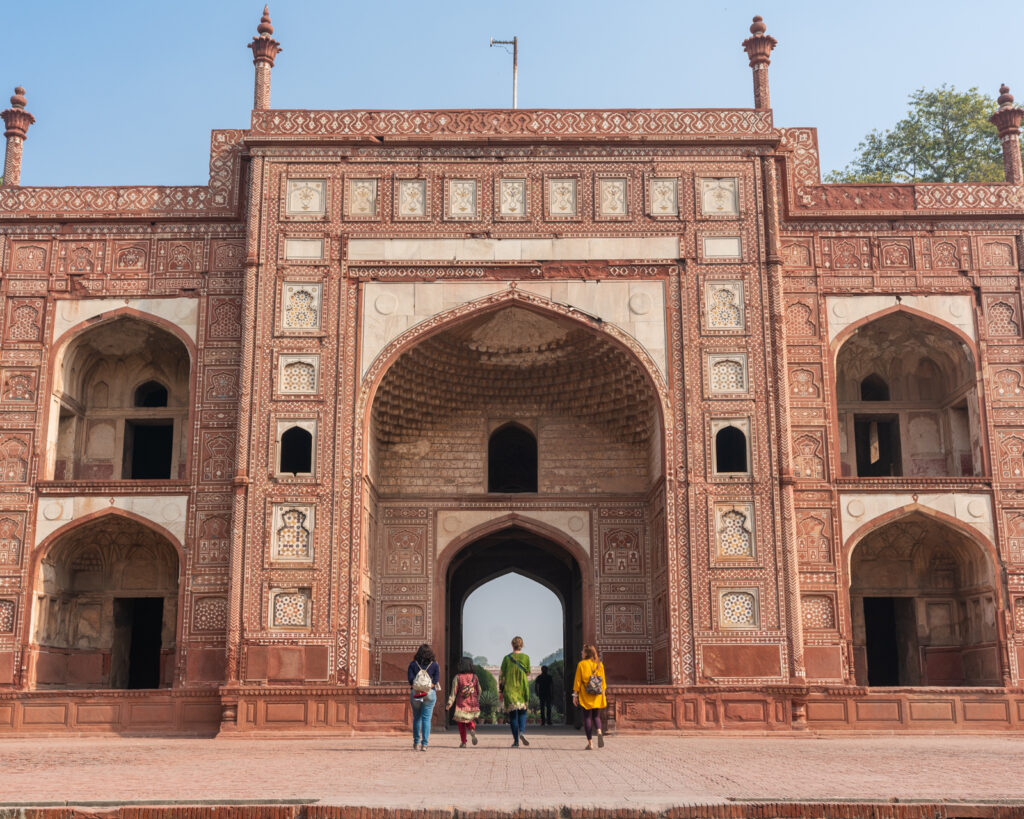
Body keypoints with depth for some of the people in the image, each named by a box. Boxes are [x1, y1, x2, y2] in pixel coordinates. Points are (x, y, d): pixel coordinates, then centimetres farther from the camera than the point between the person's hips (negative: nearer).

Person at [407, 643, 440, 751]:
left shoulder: (413, 664, 1)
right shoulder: (435, 665, 1)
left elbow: (411, 680, -7)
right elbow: (436, 680, -6)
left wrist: (417, 688, -3)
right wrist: (428, 687, -4)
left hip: (415, 693, 1)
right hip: (430, 694, -1)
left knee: (416, 718, 14)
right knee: (426, 718, 1)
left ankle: (416, 743, 19)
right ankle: (424, 744, -5)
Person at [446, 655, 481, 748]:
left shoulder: (457, 677, -8)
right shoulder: (474, 676, 0)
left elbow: (454, 691, -12)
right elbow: (479, 691, 6)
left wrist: (450, 702, -11)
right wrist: (476, 700, 21)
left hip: (461, 704, -2)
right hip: (473, 704, 2)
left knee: (461, 723, 12)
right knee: (470, 720, 19)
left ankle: (463, 742, 6)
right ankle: (472, 730, -14)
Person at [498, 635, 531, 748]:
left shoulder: (507, 658, -3)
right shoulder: (526, 657, -3)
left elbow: (501, 676, -1)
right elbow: (528, 674, 3)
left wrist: (501, 691, 5)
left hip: (509, 689, 0)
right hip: (522, 689, 0)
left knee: (512, 714, 5)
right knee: (522, 711, 14)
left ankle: (516, 741, 2)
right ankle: (522, 731, -13)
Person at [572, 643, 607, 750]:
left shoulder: (581, 664, -5)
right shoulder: (599, 664, 5)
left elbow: (577, 681, -6)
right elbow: (603, 680, 7)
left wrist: (575, 695, -2)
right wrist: (603, 694, 14)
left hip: (585, 695, -3)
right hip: (597, 695, 3)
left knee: (587, 717, 4)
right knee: (596, 716, 14)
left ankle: (590, 743, 1)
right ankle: (599, 732, -16)